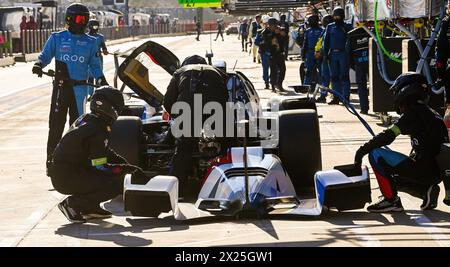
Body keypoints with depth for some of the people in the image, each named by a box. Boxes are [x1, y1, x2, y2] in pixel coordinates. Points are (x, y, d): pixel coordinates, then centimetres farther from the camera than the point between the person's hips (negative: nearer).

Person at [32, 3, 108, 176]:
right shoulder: (57, 38, 4)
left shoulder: (91, 42, 9)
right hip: (60, 86, -2)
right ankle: (51, 160, -4)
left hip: (80, 88, 2)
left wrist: (102, 81, -2)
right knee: (56, 124, -6)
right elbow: (45, 55, 7)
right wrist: (39, 64, -14)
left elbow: (94, 65, 11)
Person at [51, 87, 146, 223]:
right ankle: (71, 204, -9)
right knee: (115, 186, -19)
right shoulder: (96, 132, -20)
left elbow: (104, 151, 22)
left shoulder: (85, 120, 10)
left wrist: (126, 163, 14)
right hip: (66, 179, -10)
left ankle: (90, 208, 14)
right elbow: (100, 167, -18)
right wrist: (128, 169, -8)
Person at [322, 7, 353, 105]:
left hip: (343, 54, -4)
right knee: (334, 77, 6)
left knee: (344, 76, -5)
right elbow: (326, 40, 11)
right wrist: (325, 53, 3)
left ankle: (346, 97, -4)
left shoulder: (347, 27, 3)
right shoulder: (330, 27, 12)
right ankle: (336, 97, 11)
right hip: (332, 54, 4)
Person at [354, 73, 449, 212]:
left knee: (376, 155, -8)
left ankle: (391, 200, -8)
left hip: (424, 170, -9)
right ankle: (426, 190, 9)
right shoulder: (431, 113, 19)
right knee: (392, 178, 27)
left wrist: (363, 149, -5)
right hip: (437, 173, 9)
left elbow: (388, 136, -12)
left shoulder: (414, 112, -8)